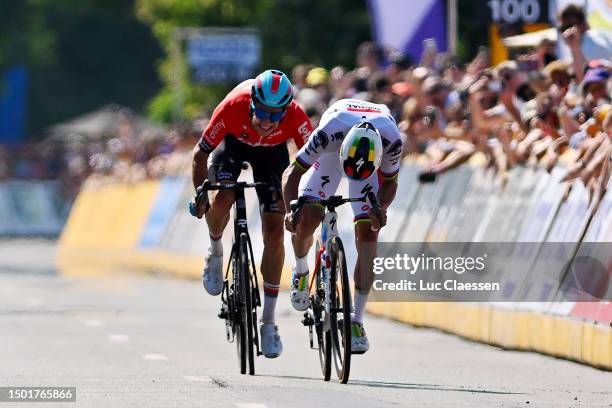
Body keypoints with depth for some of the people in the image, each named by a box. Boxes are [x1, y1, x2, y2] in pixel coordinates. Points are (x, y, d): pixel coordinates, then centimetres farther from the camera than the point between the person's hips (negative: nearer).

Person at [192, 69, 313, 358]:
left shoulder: (295, 116, -37)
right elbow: (200, 153, -26)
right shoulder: (233, 107, -39)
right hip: (233, 142, -1)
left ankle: (268, 323, 1)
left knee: (274, 233, -8)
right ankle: (215, 252, 7)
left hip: (272, 151, 1)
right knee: (221, 200, -30)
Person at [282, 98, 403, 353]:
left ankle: (356, 321, -7)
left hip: (372, 158, 0)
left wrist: (381, 208, -39)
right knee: (307, 218, -19)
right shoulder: (329, 131, -43)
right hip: (331, 153, 0)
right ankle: (300, 273, 17)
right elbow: (292, 173, -30)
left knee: (367, 235, -14)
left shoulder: (392, 140, -39)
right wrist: (290, 210, -47)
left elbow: (390, 182, -19)